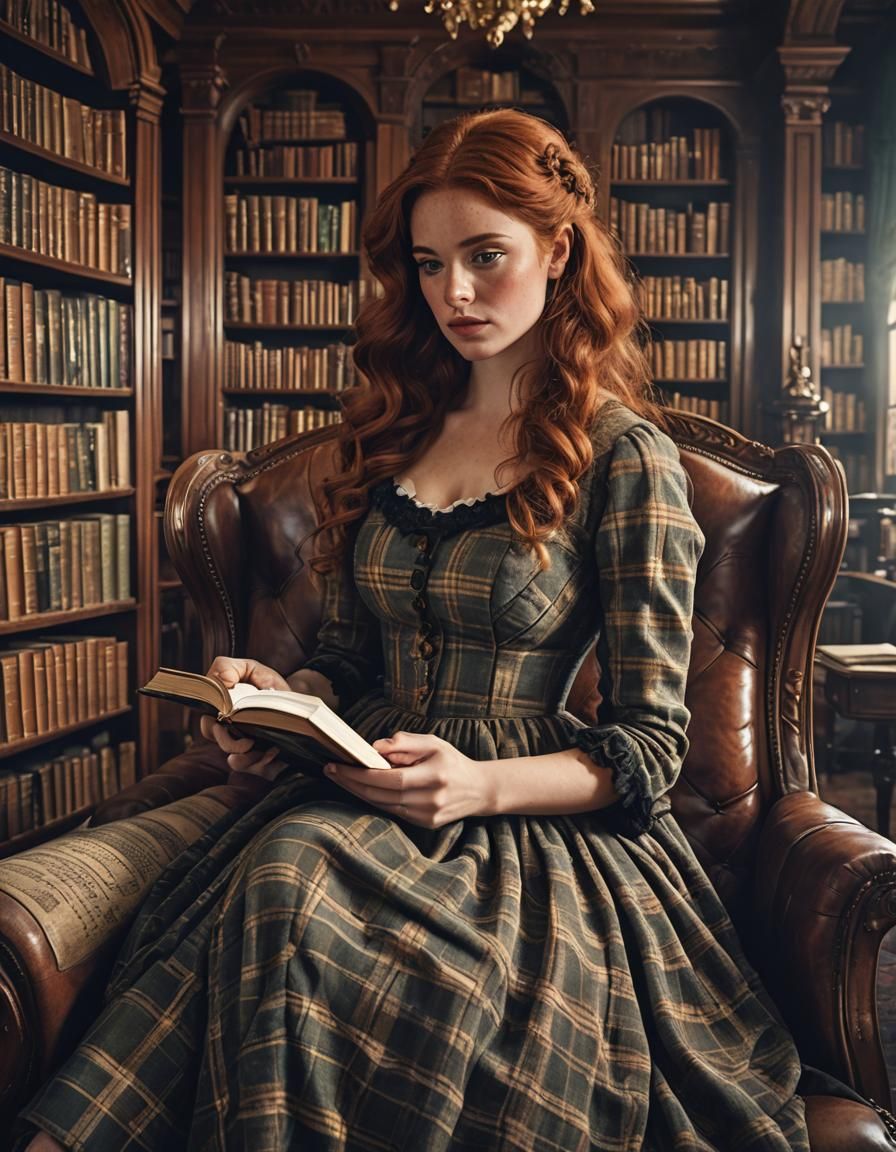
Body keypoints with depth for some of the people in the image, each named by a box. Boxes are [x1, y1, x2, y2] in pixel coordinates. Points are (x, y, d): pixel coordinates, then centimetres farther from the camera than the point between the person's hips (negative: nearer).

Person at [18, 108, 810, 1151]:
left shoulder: (623, 454, -3)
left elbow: (650, 741, -5)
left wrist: (483, 784, -20)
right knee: (274, 879, -31)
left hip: (536, 824, -4)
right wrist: (283, 694, -3)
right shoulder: (397, 430, 14)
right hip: (355, 797, 5)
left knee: (290, 880, -33)